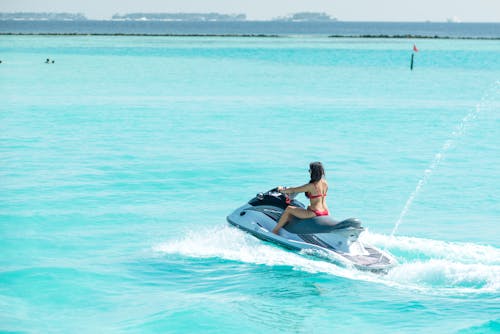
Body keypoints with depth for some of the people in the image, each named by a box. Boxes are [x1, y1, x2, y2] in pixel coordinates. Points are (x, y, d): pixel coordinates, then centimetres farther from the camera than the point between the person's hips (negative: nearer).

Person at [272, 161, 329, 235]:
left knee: (289, 209, -2)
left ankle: (275, 231, 5)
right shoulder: (325, 183, 5)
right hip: (326, 213, 8)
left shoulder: (311, 186, -16)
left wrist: (282, 190, 11)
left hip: (315, 213, -8)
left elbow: (293, 190, -8)